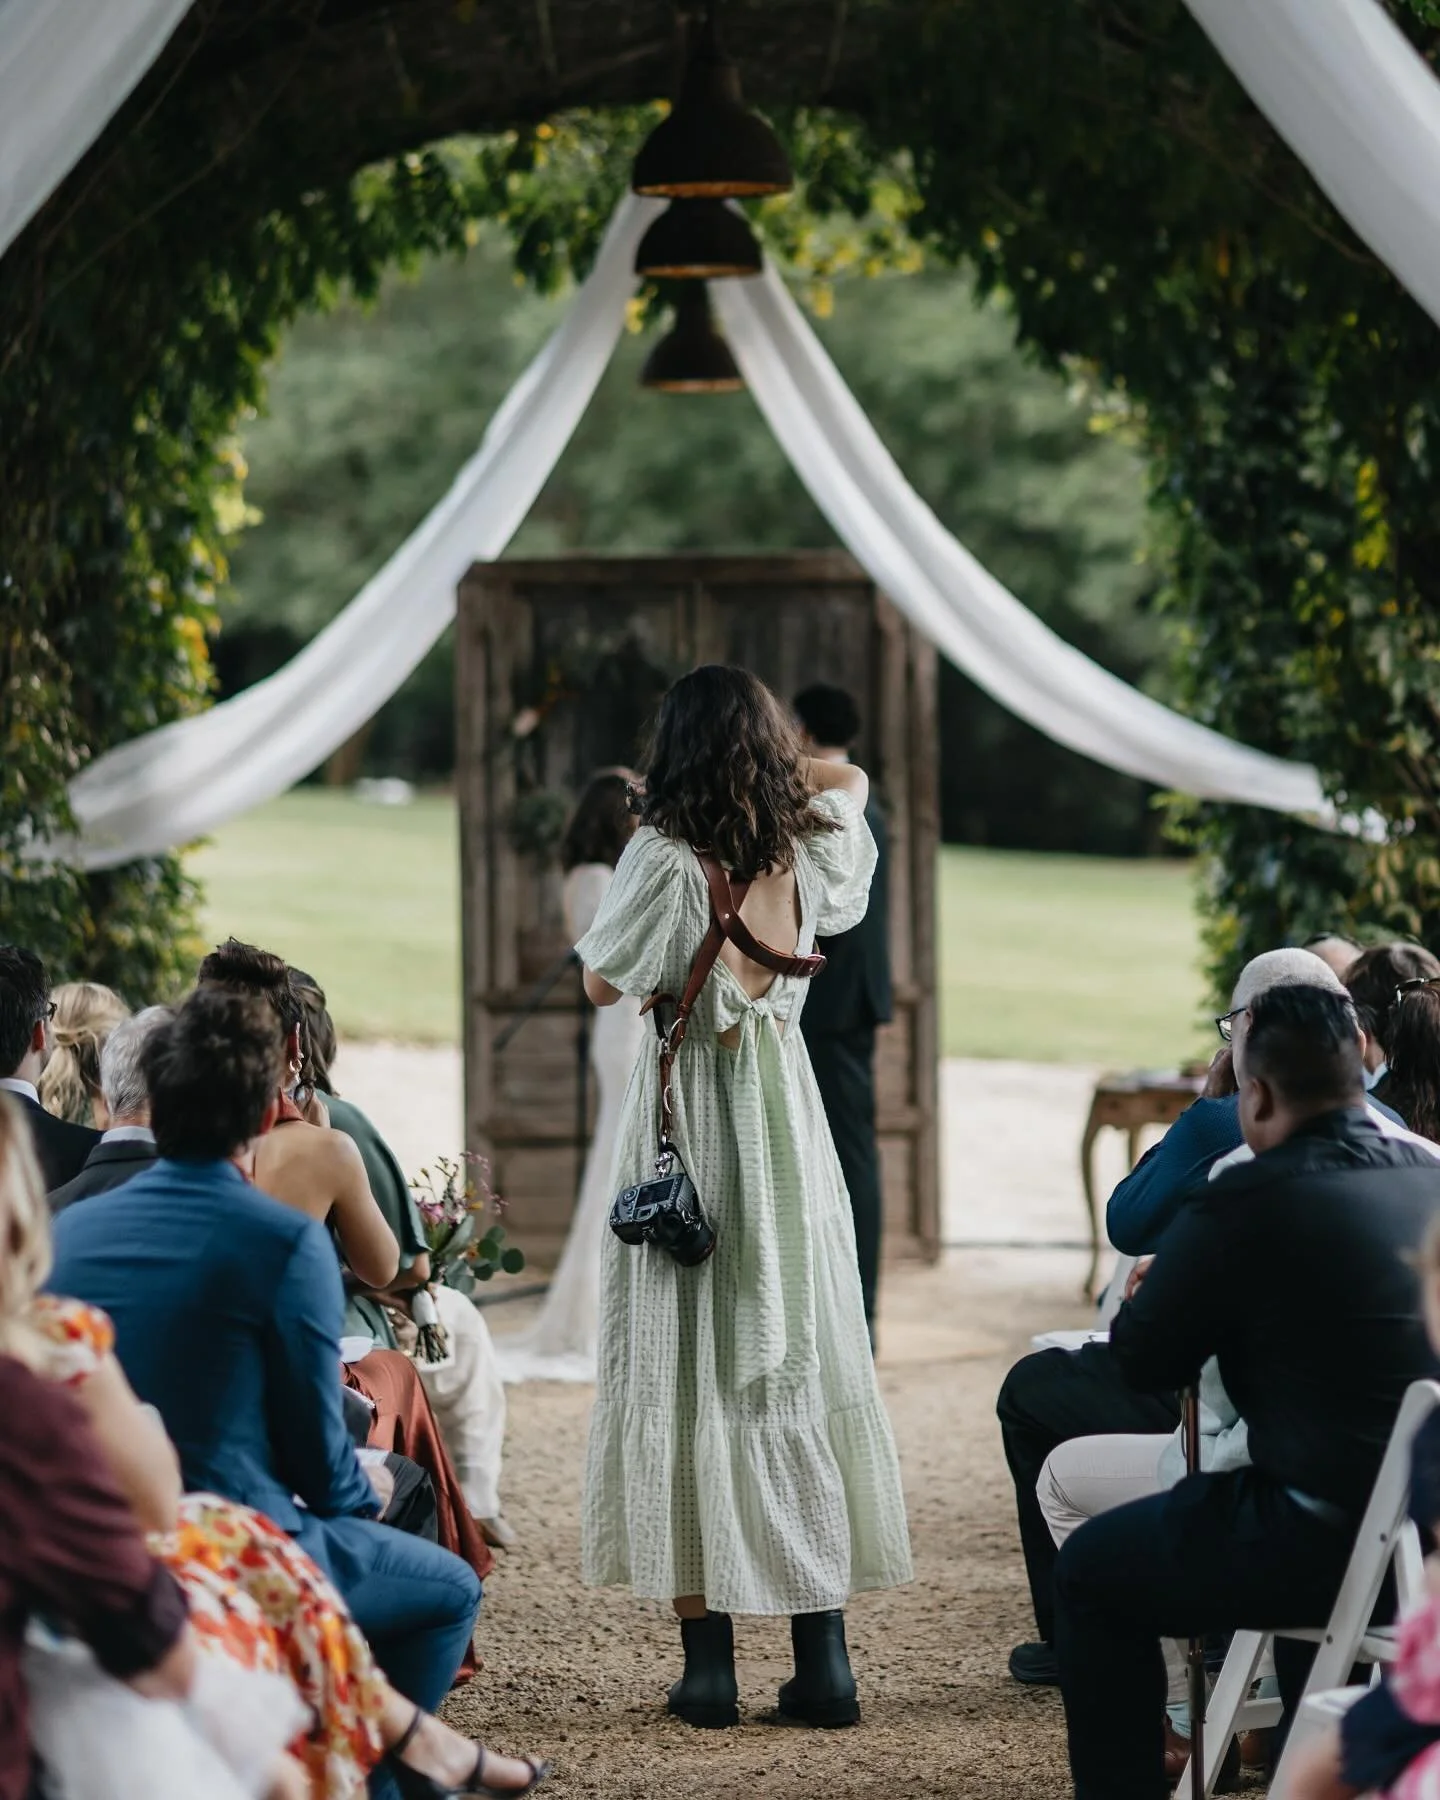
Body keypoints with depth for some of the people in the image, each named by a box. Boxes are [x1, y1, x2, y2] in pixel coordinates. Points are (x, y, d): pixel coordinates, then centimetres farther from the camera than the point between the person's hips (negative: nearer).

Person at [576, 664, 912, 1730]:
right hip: (786, 1119, 4)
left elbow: (602, 983, -2)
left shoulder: (665, 857, -13)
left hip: (690, 1124, -4)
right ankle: (824, 1661, 6)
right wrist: (764, 761, 30)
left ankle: (709, 1664, 0)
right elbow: (847, 778, 25)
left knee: (690, 1374, 1)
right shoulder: (811, 850, 2)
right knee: (802, 1366, 7)